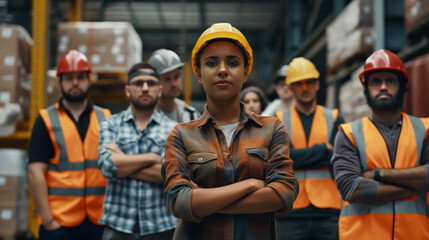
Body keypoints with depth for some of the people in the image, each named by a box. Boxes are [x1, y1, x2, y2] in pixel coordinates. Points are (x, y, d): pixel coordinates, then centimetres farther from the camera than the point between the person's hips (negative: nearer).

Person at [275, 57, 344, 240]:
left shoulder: (335, 119, 11)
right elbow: (285, 156, -8)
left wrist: (301, 158, -7)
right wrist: (324, 148, -6)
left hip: (328, 212, 1)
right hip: (291, 213, -1)